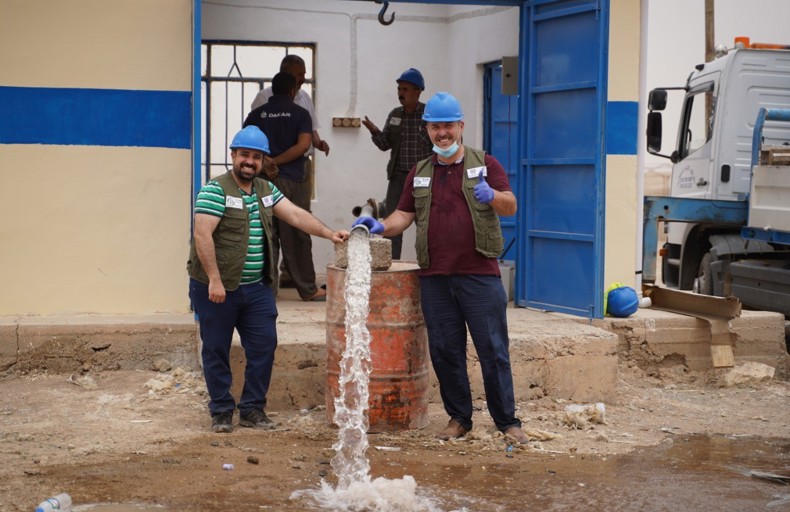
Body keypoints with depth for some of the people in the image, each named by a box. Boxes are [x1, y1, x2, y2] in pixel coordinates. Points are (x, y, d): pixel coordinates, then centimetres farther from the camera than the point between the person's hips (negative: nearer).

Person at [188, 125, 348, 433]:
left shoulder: (266, 190, 12)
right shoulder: (215, 191, -11)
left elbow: (296, 215, 7)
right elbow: (202, 236, -18)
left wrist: (329, 234, -7)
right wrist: (214, 280, -22)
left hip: (256, 288, 6)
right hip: (217, 288, -6)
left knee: (264, 345, 4)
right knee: (216, 350, 4)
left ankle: (253, 409, 16)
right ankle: (221, 412, 15)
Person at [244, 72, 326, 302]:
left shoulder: (257, 114, 7)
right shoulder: (300, 113, 1)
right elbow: (303, 145, -12)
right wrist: (276, 161, -9)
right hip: (294, 180, -2)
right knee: (297, 235, 3)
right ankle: (307, 289, 9)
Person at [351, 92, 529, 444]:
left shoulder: (484, 164, 6)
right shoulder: (419, 173, 16)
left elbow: (511, 206, -3)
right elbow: (404, 214, 15)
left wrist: (492, 195, -24)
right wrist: (381, 227, -5)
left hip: (480, 274, -3)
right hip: (435, 277, 3)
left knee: (493, 350, -3)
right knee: (444, 351, 6)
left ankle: (507, 421, 6)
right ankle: (458, 418, 19)